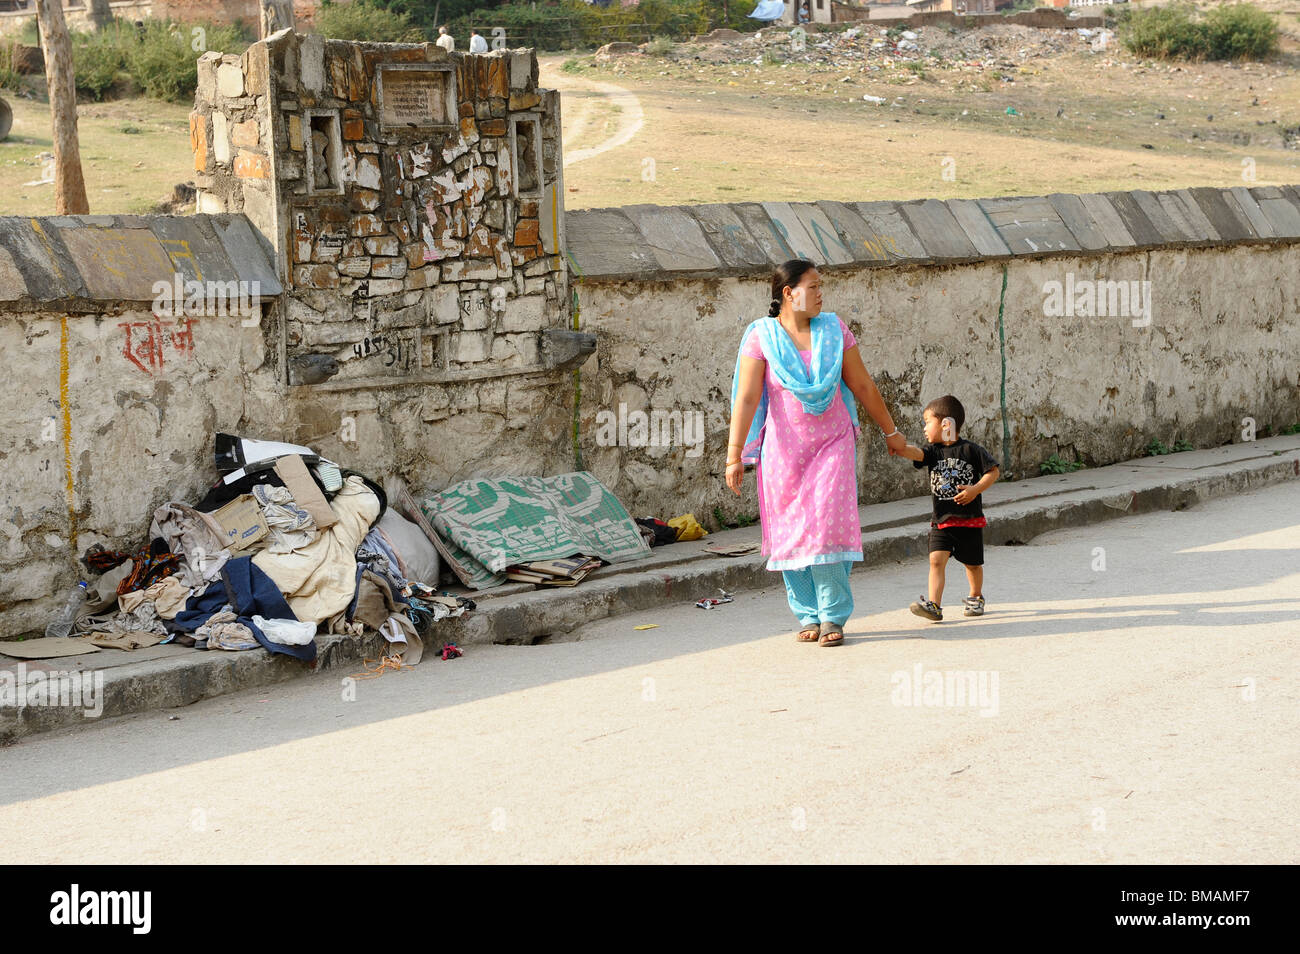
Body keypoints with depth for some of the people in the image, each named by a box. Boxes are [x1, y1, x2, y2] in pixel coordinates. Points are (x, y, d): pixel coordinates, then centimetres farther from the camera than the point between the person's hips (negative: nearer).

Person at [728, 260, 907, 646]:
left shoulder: (833, 330, 2)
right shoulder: (761, 337, -6)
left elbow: (863, 386, 10)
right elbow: (747, 398, -11)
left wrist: (890, 432, 16)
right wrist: (734, 454, -17)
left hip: (833, 444, 1)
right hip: (783, 449, -1)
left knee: (827, 524, -10)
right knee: (791, 533, 2)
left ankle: (833, 616, -1)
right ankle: (808, 617, 15)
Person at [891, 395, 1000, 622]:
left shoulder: (971, 450, -6)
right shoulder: (934, 451, 3)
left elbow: (993, 471, -3)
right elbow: (917, 453, -17)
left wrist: (975, 489, -16)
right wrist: (899, 448, -37)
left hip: (969, 518, -2)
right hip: (941, 520, 2)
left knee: (972, 563, 13)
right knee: (936, 560, -14)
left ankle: (975, 597, 37)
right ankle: (933, 604, -20)